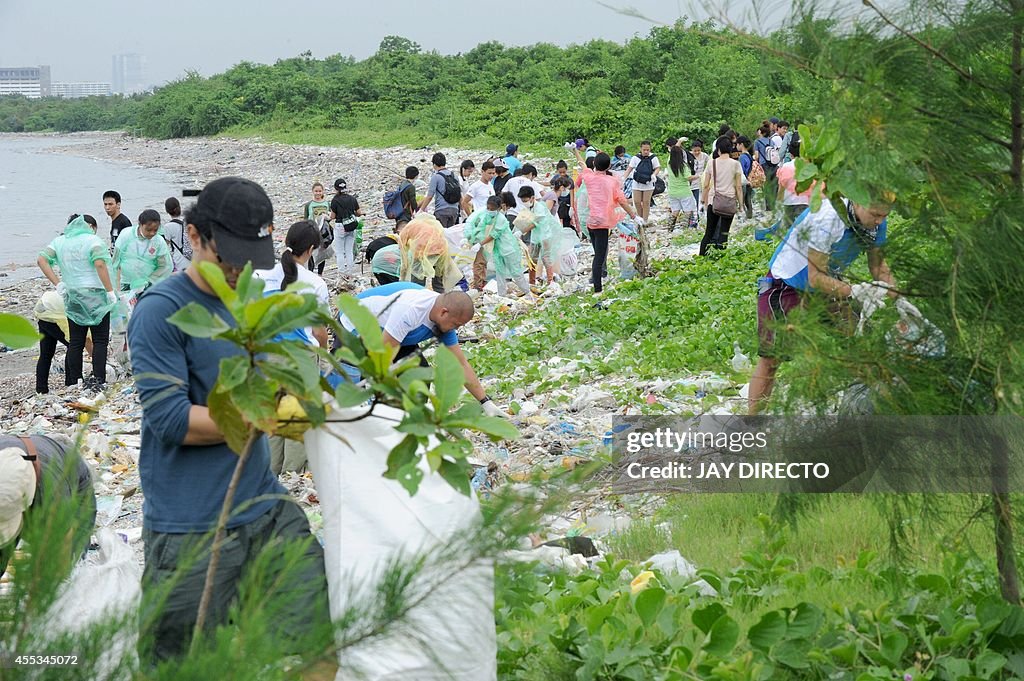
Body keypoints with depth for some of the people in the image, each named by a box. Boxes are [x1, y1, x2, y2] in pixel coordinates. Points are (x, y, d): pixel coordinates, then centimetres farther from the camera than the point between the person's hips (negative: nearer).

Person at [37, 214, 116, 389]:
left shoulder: (59, 241, 11)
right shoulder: (93, 240, -6)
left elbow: (41, 260, 2)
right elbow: (100, 264, -19)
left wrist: (58, 284, 2)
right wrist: (110, 291, -16)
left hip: (72, 298, 5)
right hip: (95, 296, -5)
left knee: (75, 342, 10)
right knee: (100, 340, 1)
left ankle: (73, 382, 11)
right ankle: (97, 379, -9)